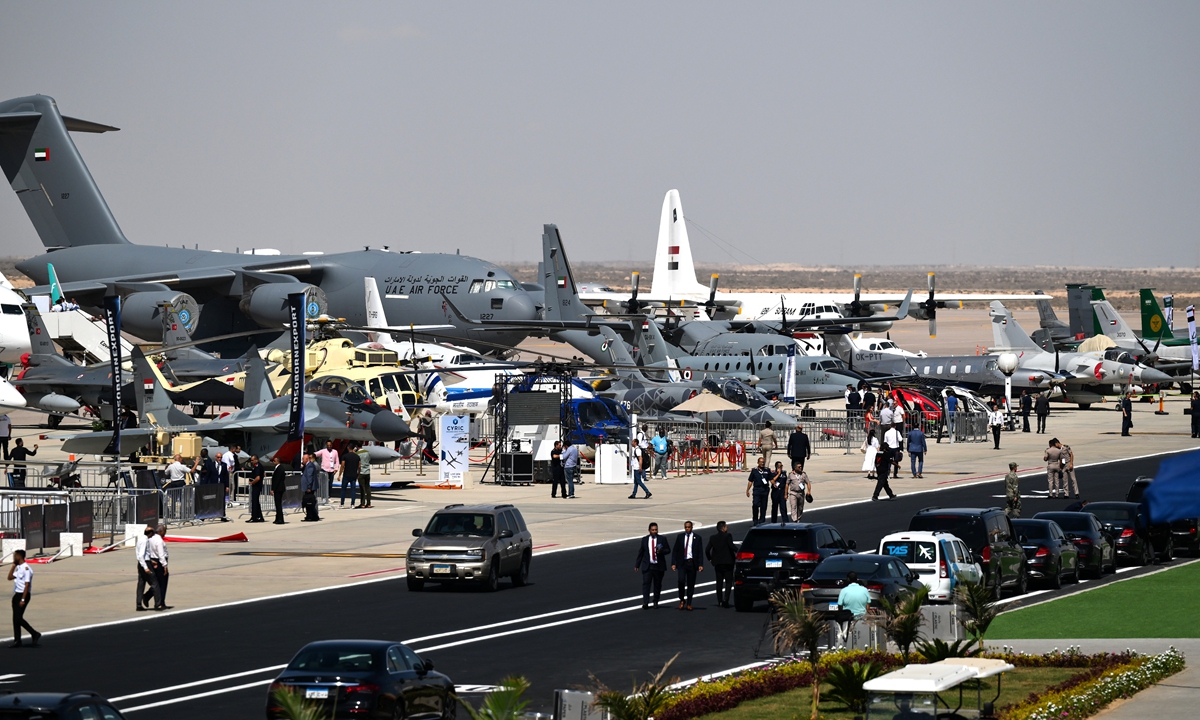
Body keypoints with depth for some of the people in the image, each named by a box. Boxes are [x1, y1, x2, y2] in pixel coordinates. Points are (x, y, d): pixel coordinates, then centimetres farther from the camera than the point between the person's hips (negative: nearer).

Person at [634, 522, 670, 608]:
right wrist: (637, 565, 10)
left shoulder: (662, 539, 2)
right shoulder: (644, 540, 5)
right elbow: (640, 553, 10)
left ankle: (656, 601, 24)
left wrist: (661, 551, -18)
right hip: (647, 566, 0)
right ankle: (645, 603, -15)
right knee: (646, 583, -11)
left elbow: (668, 550, 4)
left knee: (657, 584, 9)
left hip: (659, 566, 0)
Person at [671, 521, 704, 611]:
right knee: (681, 580, -18)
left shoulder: (697, 538, 5)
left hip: (692, 563, 0)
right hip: (682, 563, 0)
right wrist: (673, 563, -2)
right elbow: (675, 551, 7)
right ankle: (682, 600, 0)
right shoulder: (680, 537, 7)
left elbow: (700, 552, 3)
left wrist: (700, 565, -7)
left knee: (691, 584, 3)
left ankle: (689, 604, 11)